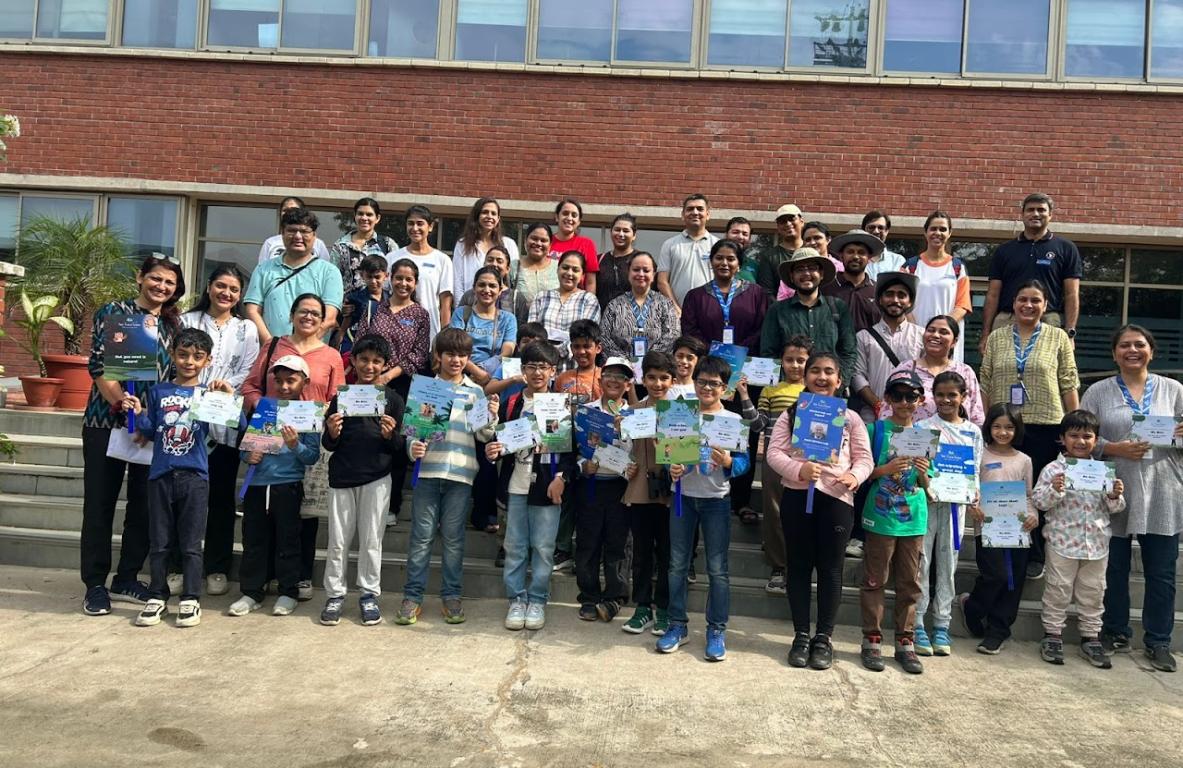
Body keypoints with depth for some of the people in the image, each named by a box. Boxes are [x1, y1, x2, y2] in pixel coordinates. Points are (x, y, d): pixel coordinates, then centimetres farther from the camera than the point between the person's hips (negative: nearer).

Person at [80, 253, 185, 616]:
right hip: (107, 421, -4)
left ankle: (126, 580, 21)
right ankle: (95, 584, 12)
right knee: (100, 502, 2)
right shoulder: (113, 313, 0)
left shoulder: (174, 325, 11)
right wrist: (122, 402, -22)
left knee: (145, 504, 8)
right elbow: (99, 365, -8)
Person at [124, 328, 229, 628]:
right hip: (160, 475, 2)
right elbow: (150, 433, 11)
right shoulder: (158, 392, 7)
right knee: (159, 542, 11)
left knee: (191, 543, 6)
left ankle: (190, 599, 16)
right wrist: (139, 414, -6)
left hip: (195, 476, -2)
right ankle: (157, 597, 23)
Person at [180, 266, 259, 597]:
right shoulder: (187, 321, 12)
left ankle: (218, 569, 11)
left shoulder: (246, 330, 12)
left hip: (226, 420, 0)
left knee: (221, 495, 3)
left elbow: (248, 374, 2)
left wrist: (225, 386, -15)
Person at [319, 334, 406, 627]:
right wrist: (331, 434, -15)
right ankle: (334, 595, 18)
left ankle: (369, 595, 17)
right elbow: (327, 445, 7)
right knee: (338, 540, 6)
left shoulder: (393, 399, 3)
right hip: (341, 477, 1)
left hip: (377, 477, -1)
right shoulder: (341, 396, 6)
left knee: (371, 540, 5)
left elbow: (400, 447, 4)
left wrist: (391, 435, -17)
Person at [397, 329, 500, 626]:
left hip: (461, 473, 1)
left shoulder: (475, 391, 9)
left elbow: (483, 435, 6)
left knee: (453, 537, 7)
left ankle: (451, 595, 17)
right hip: (427, 470, 0)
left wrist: (492, 417, -12)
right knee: (422, 536, 3)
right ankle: (413, 596, 11)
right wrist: (413, 447, -13)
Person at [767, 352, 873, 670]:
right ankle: (801, 635, 19)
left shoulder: (850, 418, 7)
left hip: (837, 498, 0)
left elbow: (864, 458, 5)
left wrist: (854, 476, -16)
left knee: (830, 568, 6)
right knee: (799, 565, 8)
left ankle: (824, 638, 18)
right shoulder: (790, 414, 6)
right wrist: (798, 469, -19)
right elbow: (774, 453, -1)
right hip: (797, 495, 0)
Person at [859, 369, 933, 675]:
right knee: (875, 581, 2)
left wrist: (924, 474, -11)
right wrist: (885, 470, -17)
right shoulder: (876, 429, -2)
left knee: (910, 584, 9)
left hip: (914, 520, 3)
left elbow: (927, 487, 11)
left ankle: (905, 642, 18)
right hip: (880, 517, -3)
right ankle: (872, 640, 11)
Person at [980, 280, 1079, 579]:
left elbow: (1069, 386, 2)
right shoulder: (997, 338, 7)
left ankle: (1035, 557, 20)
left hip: (1045, 427, -1)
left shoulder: (1058, 338, 3)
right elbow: (985, 385, 7)